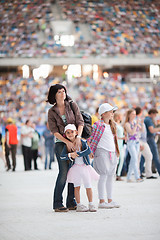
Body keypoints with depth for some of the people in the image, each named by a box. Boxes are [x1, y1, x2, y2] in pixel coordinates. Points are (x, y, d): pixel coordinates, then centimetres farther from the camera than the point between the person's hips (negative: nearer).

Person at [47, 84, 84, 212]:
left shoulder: (72, 105, 5)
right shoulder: (52, 112, 2)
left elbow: (80, 122, -2)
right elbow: (54, 131, -4)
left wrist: (78, 137, -17)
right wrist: (67, 142, -16)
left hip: (75, 142, 2)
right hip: (61, 143, -2)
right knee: (64, 171, -12)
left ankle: (71, 202, 11)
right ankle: (57, 203, -6)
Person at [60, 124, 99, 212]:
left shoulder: (82, 142, -4)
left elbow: (88, 150, -18)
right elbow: (62, 157, -3)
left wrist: (77, 154, -21)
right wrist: (70, 155, -21)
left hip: (85, 166, -1)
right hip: (75, 167, 1)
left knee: (88, 186, 1)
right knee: (77, 186, 1)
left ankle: (91, 205, 9)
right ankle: (79, 205, 5)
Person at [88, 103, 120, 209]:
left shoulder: (112, 125, 17)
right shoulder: (98, 124, -6)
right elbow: (91, 138, -6)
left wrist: (116, 152, 16)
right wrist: (90, 151, -9)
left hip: (112, 153, 8)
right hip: (102, 152, -8)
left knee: (111, 176, 8)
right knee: (104, 175, -9)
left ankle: (110, 200, 15)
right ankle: (101, 201, -7)